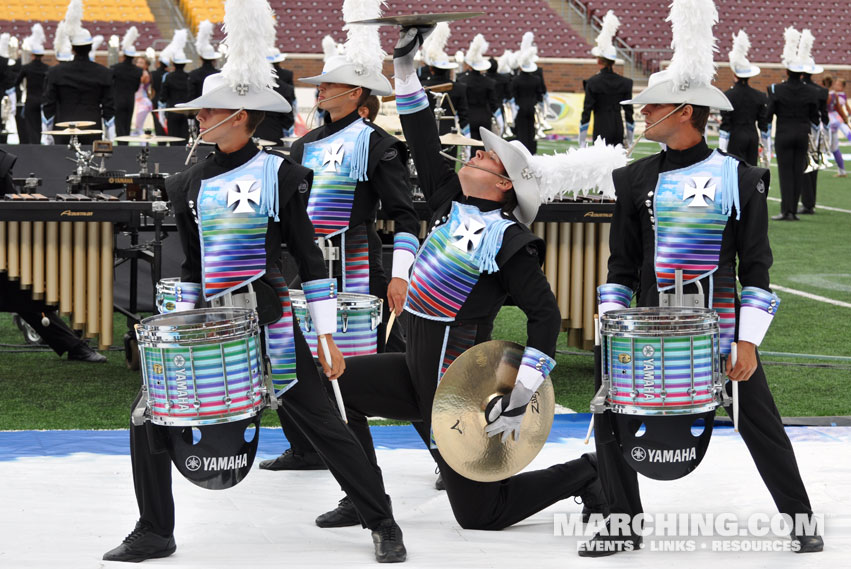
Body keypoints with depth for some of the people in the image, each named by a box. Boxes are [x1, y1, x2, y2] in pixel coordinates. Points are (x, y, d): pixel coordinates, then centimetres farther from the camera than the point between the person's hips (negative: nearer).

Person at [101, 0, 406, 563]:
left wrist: (328, 338, -7)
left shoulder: (280, 174, -5)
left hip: (270, 322, -5)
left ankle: (384, 525, 13)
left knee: (322, 422, -1)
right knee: (149, 416, -1)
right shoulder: (190, 184, 9)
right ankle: (155, 533, 13)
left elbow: (310, 259, -5)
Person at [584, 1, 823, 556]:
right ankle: (626, 525, 12)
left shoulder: (739, 179, -3)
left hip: (721, 329, -3)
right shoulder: (636, 181, 6)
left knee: (762, 426, 0)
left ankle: (800, 521, 17)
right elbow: (622, 265, 10)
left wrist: (748, 341, -10)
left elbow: (756, 268, -3)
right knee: (609, 421, -3)